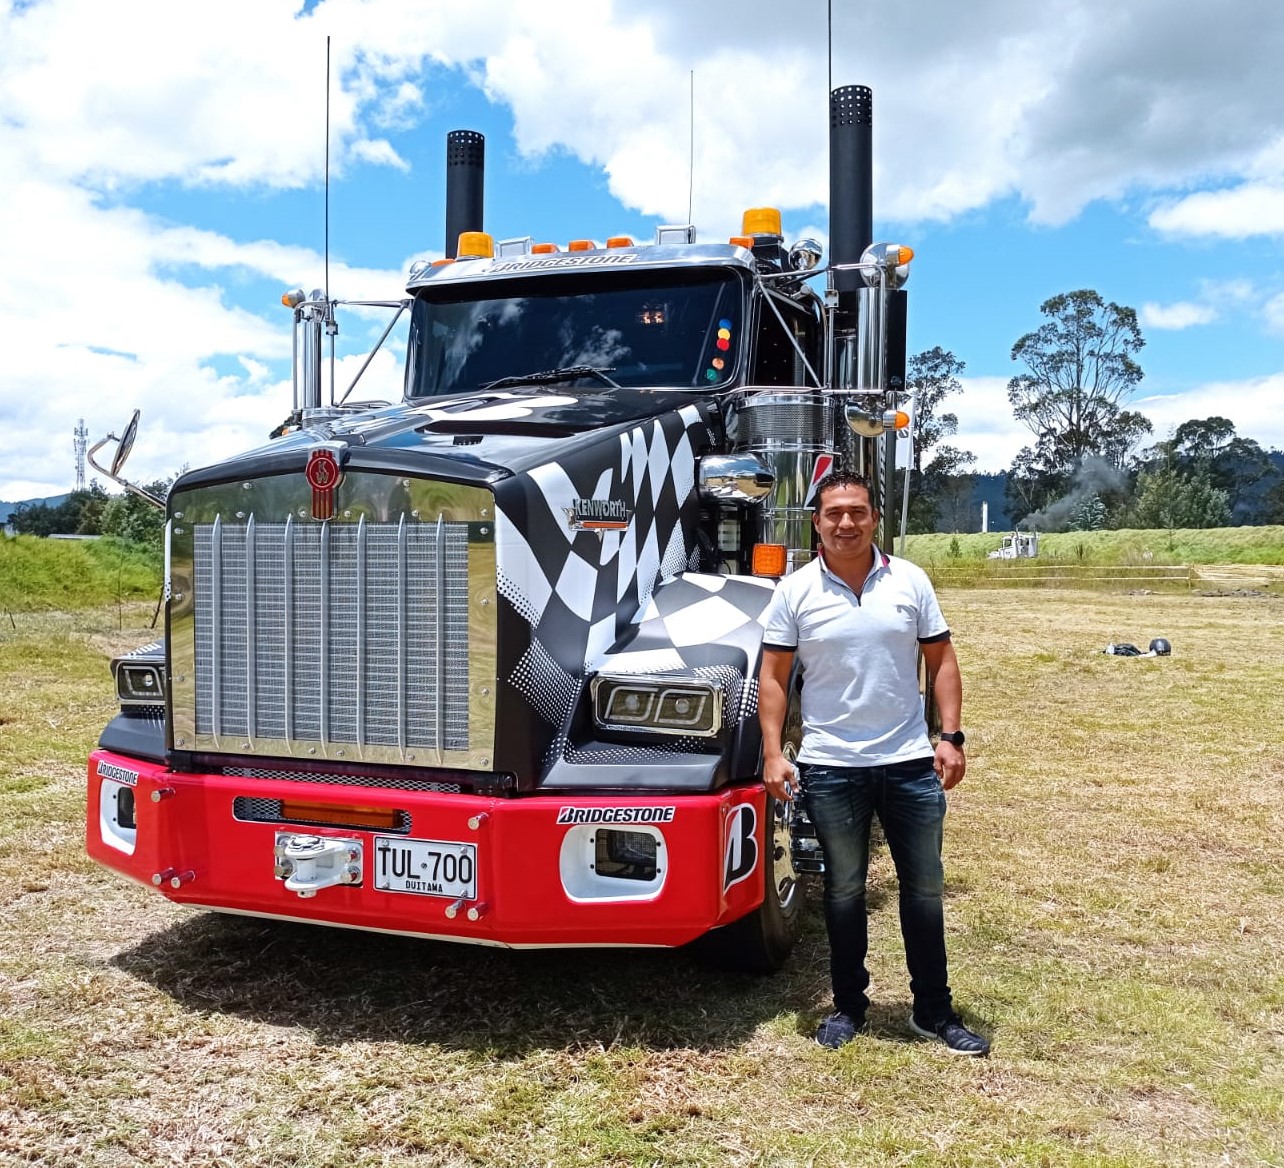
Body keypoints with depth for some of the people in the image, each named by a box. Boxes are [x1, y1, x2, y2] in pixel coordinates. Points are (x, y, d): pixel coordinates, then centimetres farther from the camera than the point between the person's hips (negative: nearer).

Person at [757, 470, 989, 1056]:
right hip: (831, 766, -1)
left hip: (911, 762, 2)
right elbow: (773, 677, -1)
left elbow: (941, 661, 6)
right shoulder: (795, 591, -3)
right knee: (844, 891, 11)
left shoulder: (910, 580, 1)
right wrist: (773, 754, -8)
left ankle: (934, 1011, 25)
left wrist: (950, 736, -3)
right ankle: (848, 1005, 27)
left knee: (924, 888, 10)